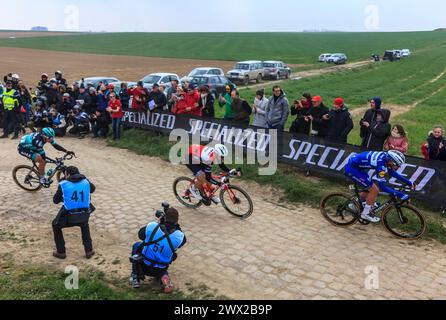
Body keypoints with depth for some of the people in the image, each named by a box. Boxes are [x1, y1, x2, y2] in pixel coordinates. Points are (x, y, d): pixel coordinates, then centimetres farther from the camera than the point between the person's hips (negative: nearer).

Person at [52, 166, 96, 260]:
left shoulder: (63, 184, -5)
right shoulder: (86, 182, 3)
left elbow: (55, 201, 6)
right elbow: (92, 188, 27)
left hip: (69, 217, -3)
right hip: (84, 216, 3)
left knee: (56, 226, 29)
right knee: (85, 226, 37)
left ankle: (61, 252, 31)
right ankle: (89, 251, 31)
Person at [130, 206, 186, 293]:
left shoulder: (152, 226, -23)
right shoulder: (179, 237, -23)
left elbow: (140, 235, 0)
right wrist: (175, 225, -3)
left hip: (143, 266, -1)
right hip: (160, 270, 2)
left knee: (137, 245, 29)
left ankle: (135, 277, 23)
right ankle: (164, 277, 9)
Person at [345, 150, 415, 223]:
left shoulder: (386, 157, -1)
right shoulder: (381, 165, -27)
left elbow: (393, 173, 17)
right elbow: (382, 186, -25)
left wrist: (409, 182, 16)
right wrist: (400, 195, -25)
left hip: (357, 166, 10)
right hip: (351, 168, -10)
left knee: (370, 188, 17)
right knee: (374, 190, -8)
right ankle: (366, 214, 6)